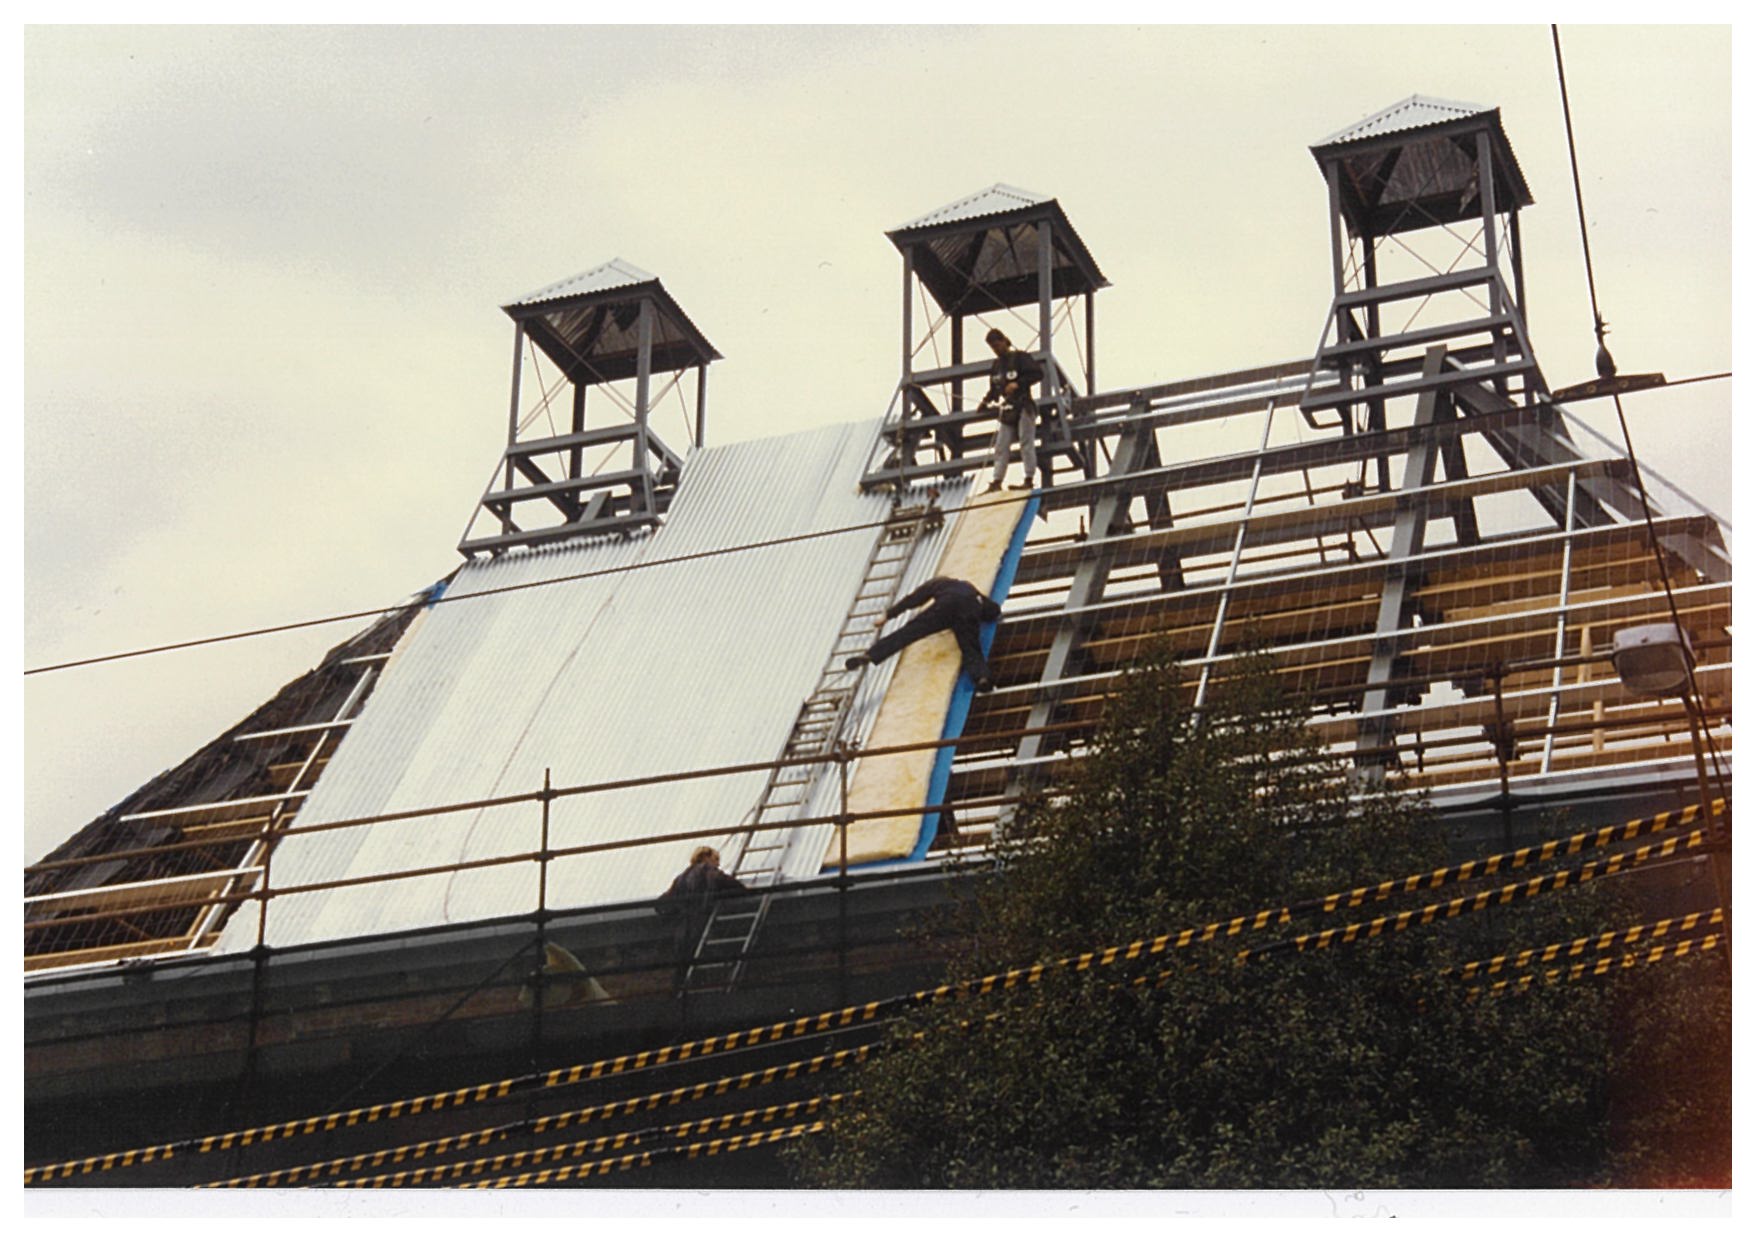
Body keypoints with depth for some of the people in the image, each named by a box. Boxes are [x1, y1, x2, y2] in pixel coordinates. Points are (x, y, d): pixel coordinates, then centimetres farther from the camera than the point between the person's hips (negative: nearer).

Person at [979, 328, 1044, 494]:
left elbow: (1037, 374, -11)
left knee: (1026, 442, -8)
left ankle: (1029, 479, -9)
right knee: (1001, 446, 1)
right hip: (1006, 408, 7)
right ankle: (997, 481, 0)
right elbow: (994, 388, 23)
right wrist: (986, 401, 10)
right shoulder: (997, 364, 17)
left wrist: (1018, 383, -19)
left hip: (1023, 406, -7)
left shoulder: (1020, 357, -3)